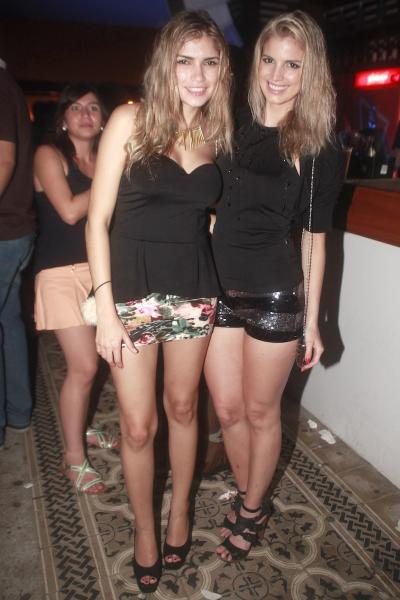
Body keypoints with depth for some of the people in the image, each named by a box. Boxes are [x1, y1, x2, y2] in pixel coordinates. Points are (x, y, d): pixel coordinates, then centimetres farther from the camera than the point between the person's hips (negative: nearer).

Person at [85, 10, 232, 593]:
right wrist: (106, 310, -13)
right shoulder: (130, 120, -5)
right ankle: (145, 529, 33)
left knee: (183, 407, 17)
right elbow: (97, 220, -8)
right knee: (138, 425, 6)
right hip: (132, 291, -3)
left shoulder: (217, 133, 6)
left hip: (195, 292, 3)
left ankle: (180, 511, 41)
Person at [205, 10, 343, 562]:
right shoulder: (232, 125, 4)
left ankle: (252, 510, 37)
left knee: (260, 412, 12)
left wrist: (312, 319, 0)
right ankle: (247, 499, 40)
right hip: (219, 289, 3)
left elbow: (314, 237, 0)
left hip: (275, 297, -3)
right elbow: (207, 209, 8)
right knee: (228, 410, 14)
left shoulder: (318, 146, -2)